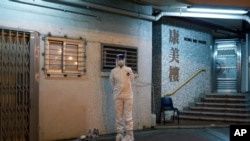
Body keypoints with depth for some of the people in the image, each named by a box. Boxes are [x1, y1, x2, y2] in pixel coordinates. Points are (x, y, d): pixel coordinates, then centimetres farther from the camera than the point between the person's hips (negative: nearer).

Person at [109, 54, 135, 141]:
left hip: (128, 95, -1)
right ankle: (119, 133, 14)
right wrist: (117, 91, 12)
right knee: (118, 116, 5)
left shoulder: (129, 70, 1)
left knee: (128, 116, -2)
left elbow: (131, 81, 9)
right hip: (118, 96, 1)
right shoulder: (113, 71, 0)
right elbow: (112, 84, 8)